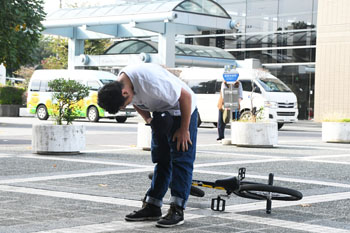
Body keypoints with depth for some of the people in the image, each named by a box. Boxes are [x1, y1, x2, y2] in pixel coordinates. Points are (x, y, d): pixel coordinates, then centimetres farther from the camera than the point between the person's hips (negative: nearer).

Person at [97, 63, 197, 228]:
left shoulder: (151, 81, -38)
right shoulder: (118, 85, -13)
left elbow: (186, 96, -27)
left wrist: (184, 129, -20)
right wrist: (149, 120, -11)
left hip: (182, 110, -7)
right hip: (161, 113, 8)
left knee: (181, 160, -10)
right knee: (161, 160, 9)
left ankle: (177, 210, -10)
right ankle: (152, 207, 11)